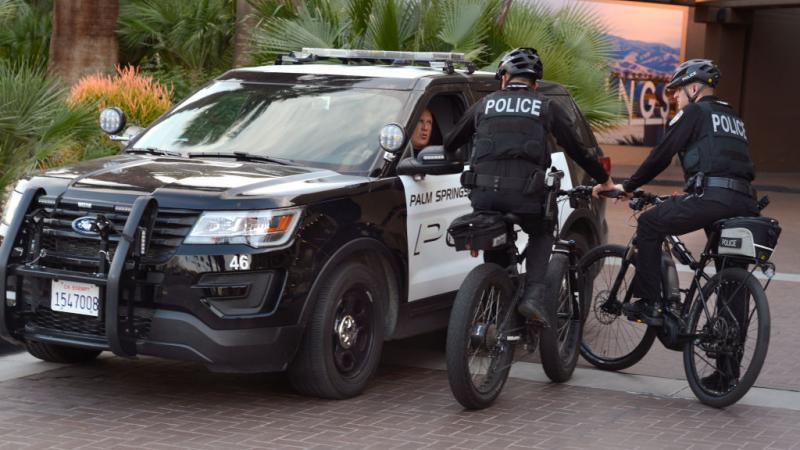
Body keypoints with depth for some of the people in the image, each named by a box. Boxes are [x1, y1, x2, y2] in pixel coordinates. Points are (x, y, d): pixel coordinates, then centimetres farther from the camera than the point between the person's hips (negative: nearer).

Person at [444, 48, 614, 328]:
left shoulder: (486, 104, 20)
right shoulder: (546, 108, 15)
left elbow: (449, 145, 26)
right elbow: (577, 150, 17)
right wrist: (605, 181, 30)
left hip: (484, 190, 1)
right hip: (525, 191, -1)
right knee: (541, 235, 25)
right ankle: (534, 296, 4)